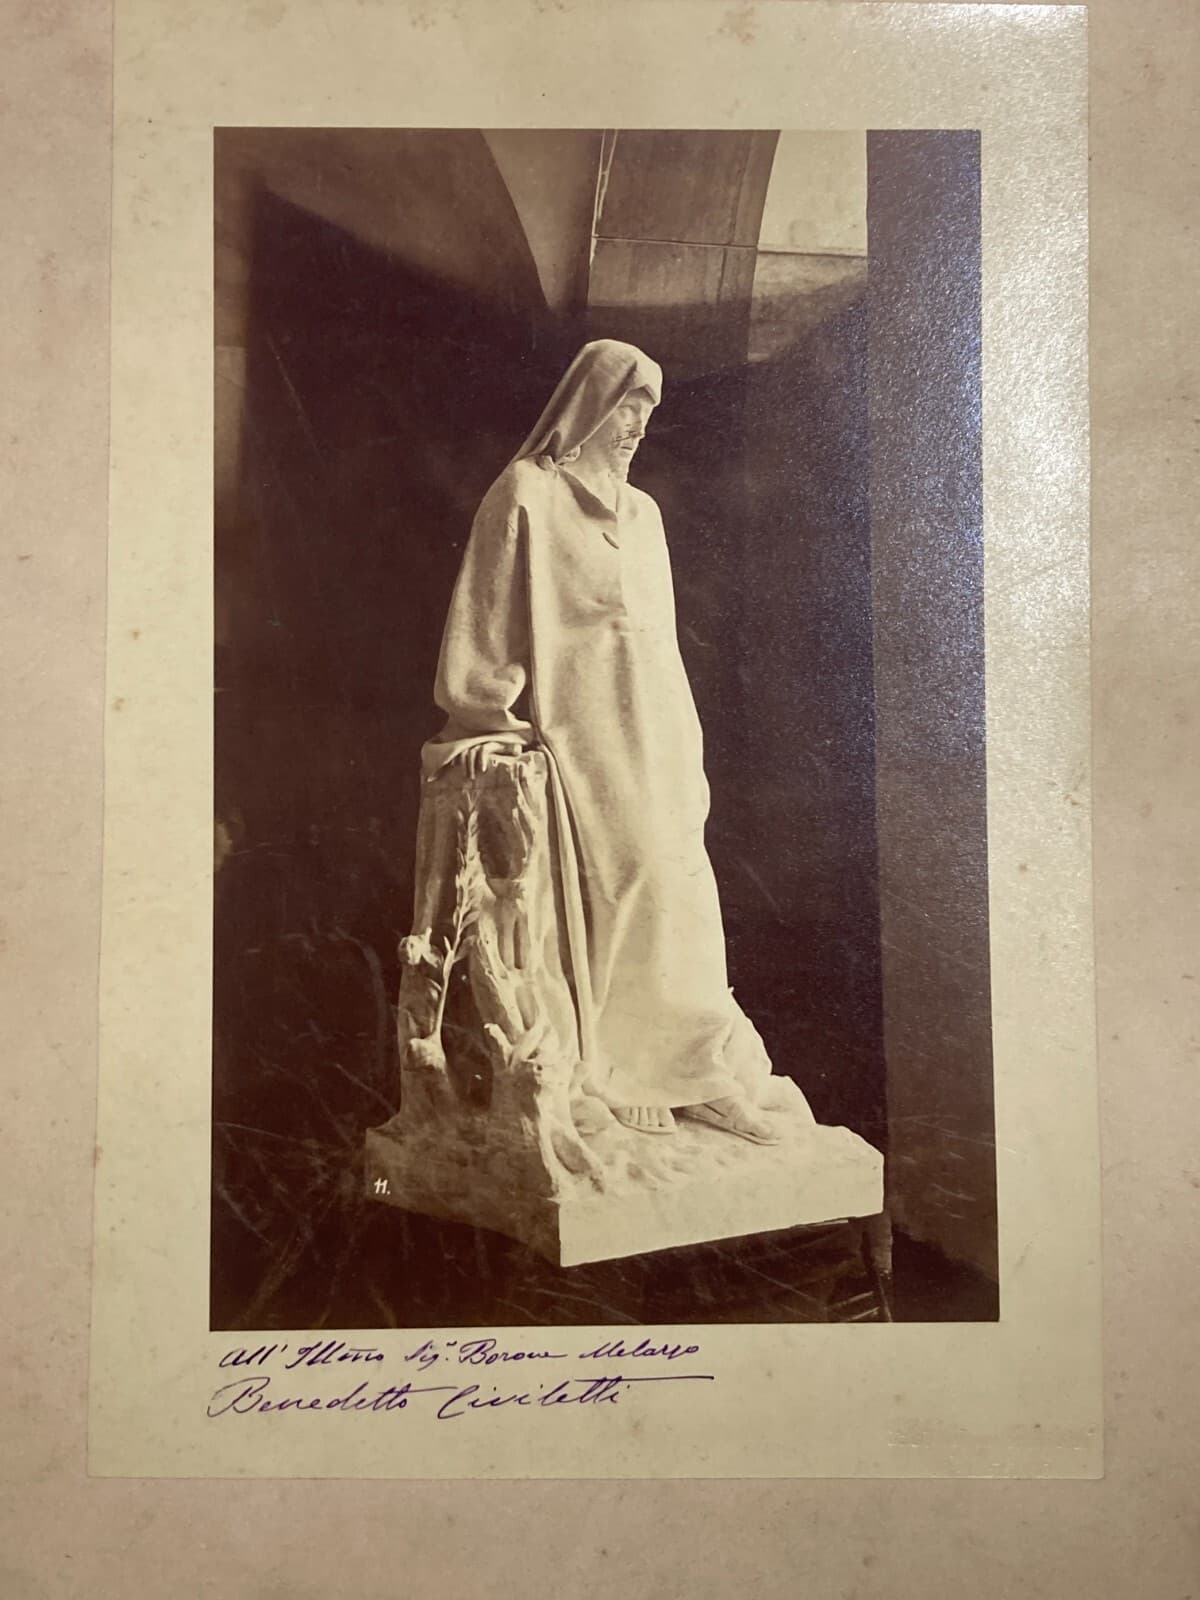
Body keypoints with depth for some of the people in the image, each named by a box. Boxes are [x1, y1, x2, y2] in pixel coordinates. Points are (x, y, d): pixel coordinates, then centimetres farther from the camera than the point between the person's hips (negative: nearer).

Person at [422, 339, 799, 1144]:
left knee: (677, 891, 2)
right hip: (581, 734, -7)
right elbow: (490, 618, -4)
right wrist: (492, 723, -12)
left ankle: (690, 1070, 8)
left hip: (652, 737, 7)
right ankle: (617, 1076, -1)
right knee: (609, 893, -11)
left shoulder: (641, 512, 20)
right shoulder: (528, 495, -1)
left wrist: (684, 746, 16)